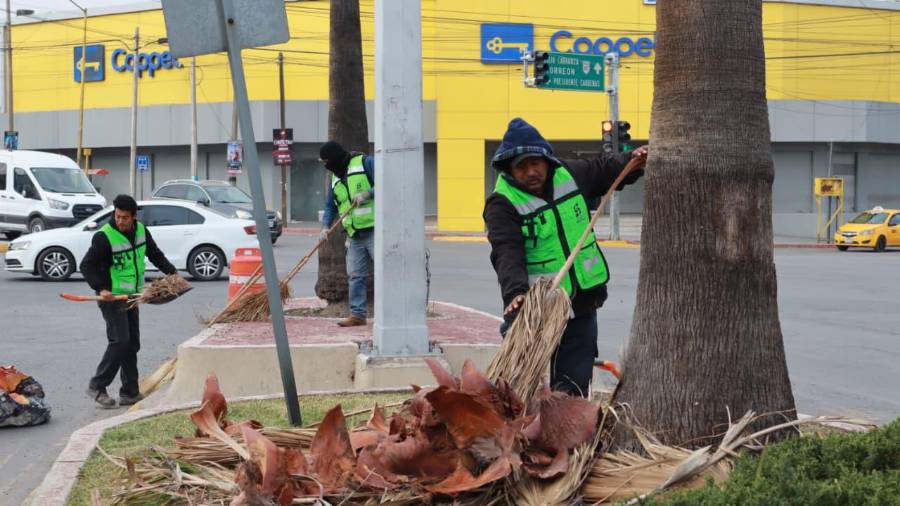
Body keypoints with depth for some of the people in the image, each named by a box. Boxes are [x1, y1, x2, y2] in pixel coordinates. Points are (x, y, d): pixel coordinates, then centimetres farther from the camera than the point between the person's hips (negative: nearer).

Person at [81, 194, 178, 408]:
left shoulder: (140, 231, 2)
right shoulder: (104, 237, -19)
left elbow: (155, 254, 17)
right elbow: (87, 265, -17)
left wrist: (171, 271, 4)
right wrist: (100, 288, -29)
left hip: (131, 295, 8)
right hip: (111, 297, -8)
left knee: (132, 343, 9)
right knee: (120, 341, -15)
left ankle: (130, 393, 15)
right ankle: (97, 386, -4)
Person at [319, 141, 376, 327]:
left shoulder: (365, 163, -4)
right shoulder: (336, 178, 18)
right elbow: (330, 206, 21)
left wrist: (366, 194, -23)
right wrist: (325, 226, 6)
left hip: (374, 230, -7)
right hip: (355, 235, 7)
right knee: (356, 275, 6)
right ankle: (358, 314, 11)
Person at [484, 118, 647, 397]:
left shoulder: (569, 174, 4)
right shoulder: (502, 204, -14)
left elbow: (603, 169, 24)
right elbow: (507, 253, -28)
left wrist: (630, 160, 5)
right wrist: (515, 292, -43)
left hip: (582, 309, 5)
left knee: (573, 389, 9)